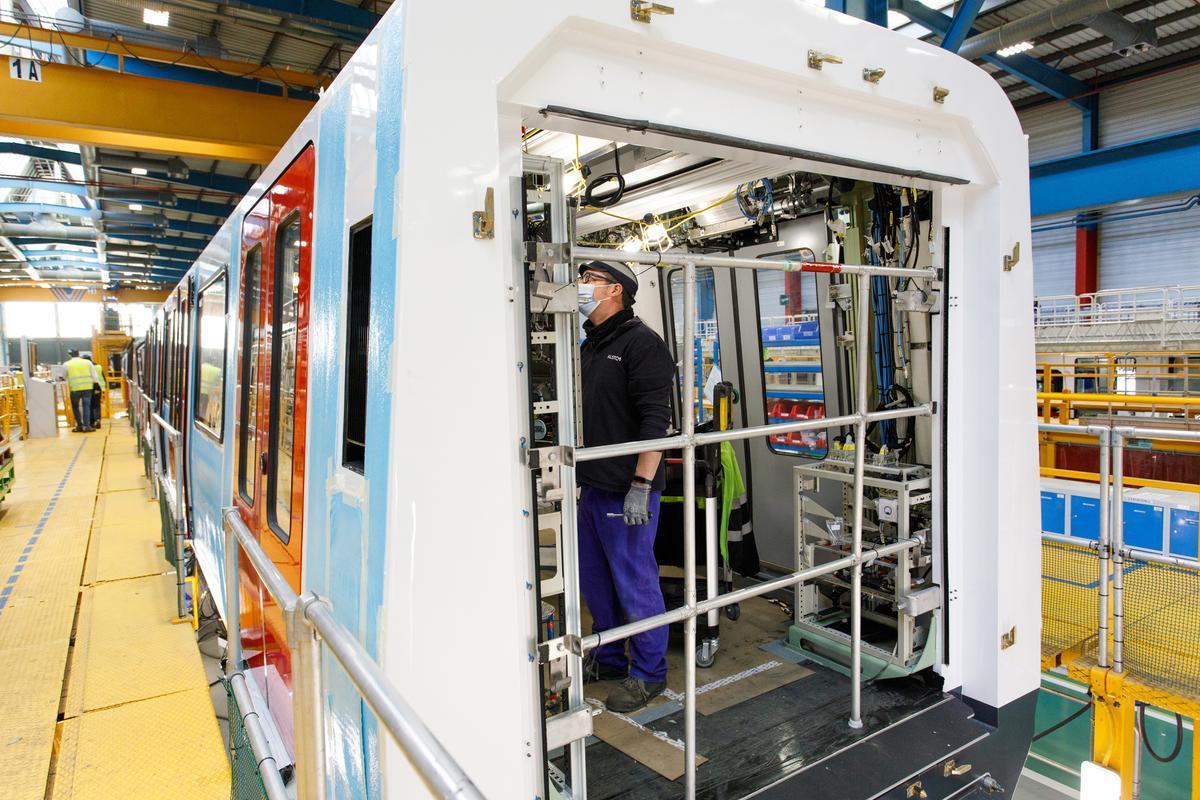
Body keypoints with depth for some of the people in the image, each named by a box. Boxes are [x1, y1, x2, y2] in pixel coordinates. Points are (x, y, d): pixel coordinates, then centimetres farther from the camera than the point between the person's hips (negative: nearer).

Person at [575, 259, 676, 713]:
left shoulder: (640, 342, -12)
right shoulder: (590, 346, 16)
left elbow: (655, 420, -19)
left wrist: (640, 486, -23)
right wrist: (571, 474, 21)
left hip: (626, 490, -9)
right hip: (590, 487, 9)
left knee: (634, 582, 2)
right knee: (595, 578, 18)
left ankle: (648, 673, 20)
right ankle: (609, 658, 37)